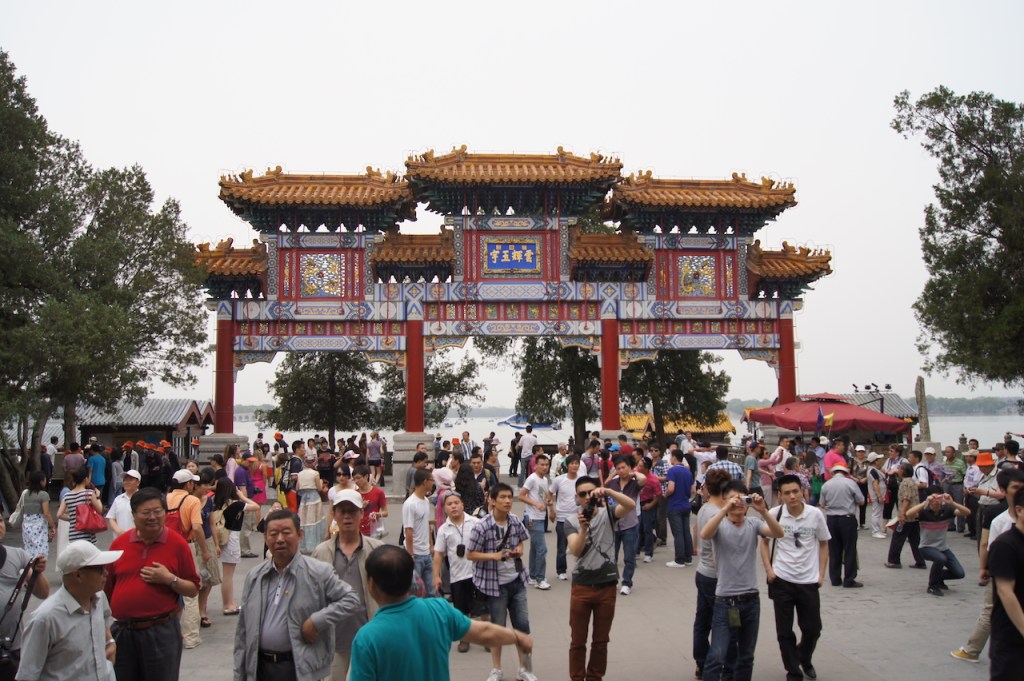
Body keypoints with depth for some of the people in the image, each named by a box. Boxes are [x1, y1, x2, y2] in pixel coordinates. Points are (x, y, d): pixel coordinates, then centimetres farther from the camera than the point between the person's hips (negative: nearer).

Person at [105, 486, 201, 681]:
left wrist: (170, 579, -17)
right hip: (121, 631, 3)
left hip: (161, 631, -3)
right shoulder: (119, 543, 3)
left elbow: (193, 590, -1)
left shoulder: (177, 543, -5)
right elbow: (107, 589, 11)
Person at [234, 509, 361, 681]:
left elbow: (351, 600, -9)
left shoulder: (319, 572, -8)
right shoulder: (254, 576, 7)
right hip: (260, 666, 4)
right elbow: (243, 630, 10)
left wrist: (317, 621, -19)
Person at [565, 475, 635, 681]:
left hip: (607, 586, 1)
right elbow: (575, 551, -19)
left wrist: (608, 491, -33)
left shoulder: (607, 514, -2)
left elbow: (631, 505, -21)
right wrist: (583, 528, -34)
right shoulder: (571, 521, -4)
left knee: (601, 640, 14)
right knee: (577, 640, 9)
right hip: (581, 586, -1)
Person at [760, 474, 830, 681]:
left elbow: (823, 544, 6)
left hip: (809, 581, 1)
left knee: (813, 629, 10)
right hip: (781, 580, -1)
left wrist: (821, 574, 1)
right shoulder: (774, 514, -9)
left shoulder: (815, 514, -7)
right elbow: (764, 542, 5)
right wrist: (769, 570, -4)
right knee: (785, 631, 5)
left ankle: (805, 658, 40)